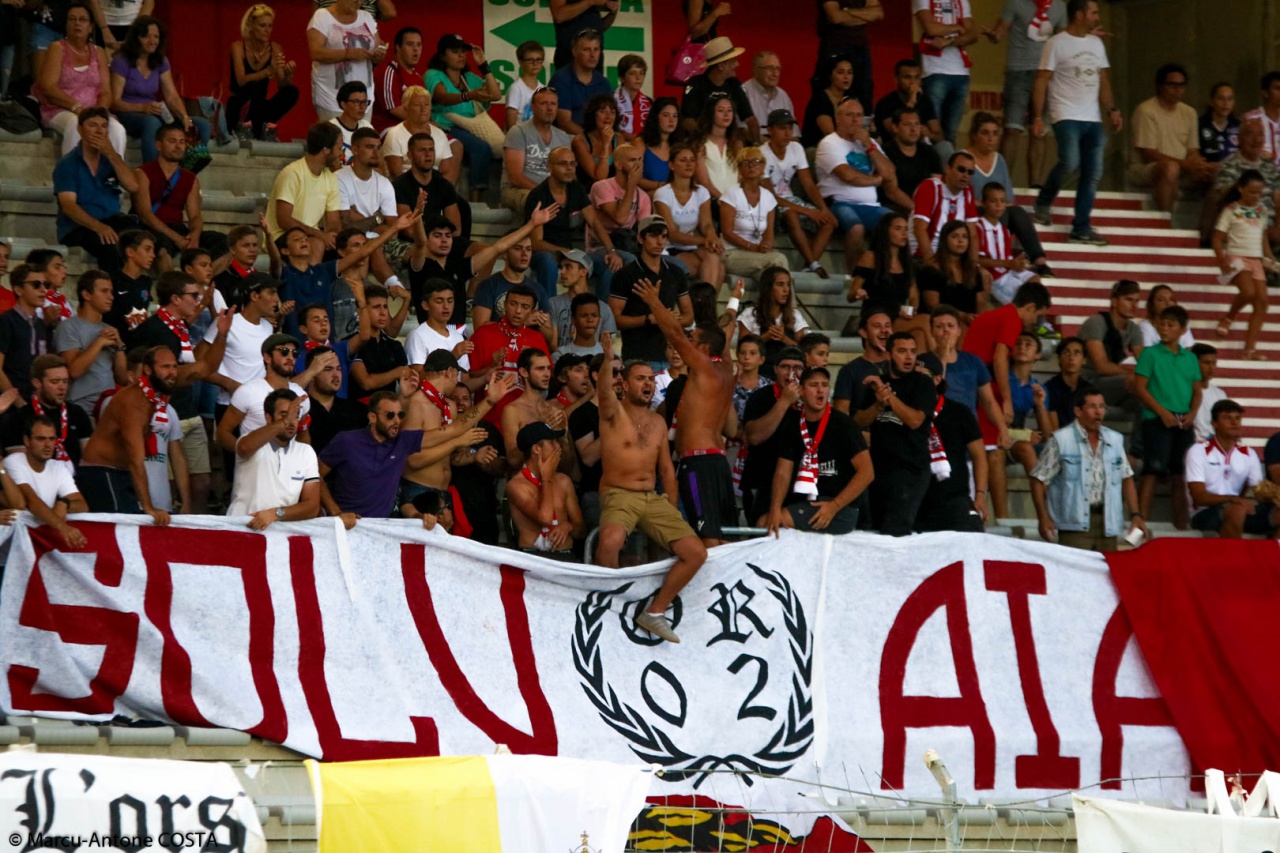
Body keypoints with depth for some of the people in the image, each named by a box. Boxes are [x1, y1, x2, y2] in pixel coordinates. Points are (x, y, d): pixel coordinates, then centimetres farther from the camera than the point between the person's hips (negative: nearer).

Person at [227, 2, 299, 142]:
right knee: (255, 85, -34)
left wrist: (288, 75, -31)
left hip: (259, 108, 4)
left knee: (292, 92, -20)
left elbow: (282, 87, -7)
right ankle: (244, 127, -20)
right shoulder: (238, 47, -12)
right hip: (238, 108, -4)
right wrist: (268, 71, -43)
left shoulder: (275, 49, -1)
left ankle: (264, 126, -12)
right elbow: (241, 81, -27)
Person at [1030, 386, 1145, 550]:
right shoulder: (1060, 440, -1)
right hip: (1075, 523, -5)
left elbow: (1126, 479, 19)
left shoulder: (1115, 440, 15)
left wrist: (1136, 515, 9)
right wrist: (1043, 518, -11)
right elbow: (1039, 480, -1)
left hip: (1107, 523, 5)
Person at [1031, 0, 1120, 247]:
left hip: (1093, 119, 6)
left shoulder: (1096, 44, 15)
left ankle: (1081, 228, 6)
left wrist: (1112, 110, 4)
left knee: (1093, 174, 1)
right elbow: (1041, 82, -6)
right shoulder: (1057, 44, -4)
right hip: (1067, 117, -6)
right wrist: (1037, 117, -13)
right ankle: (1043, 203, 4)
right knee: (1070, 163, -23)